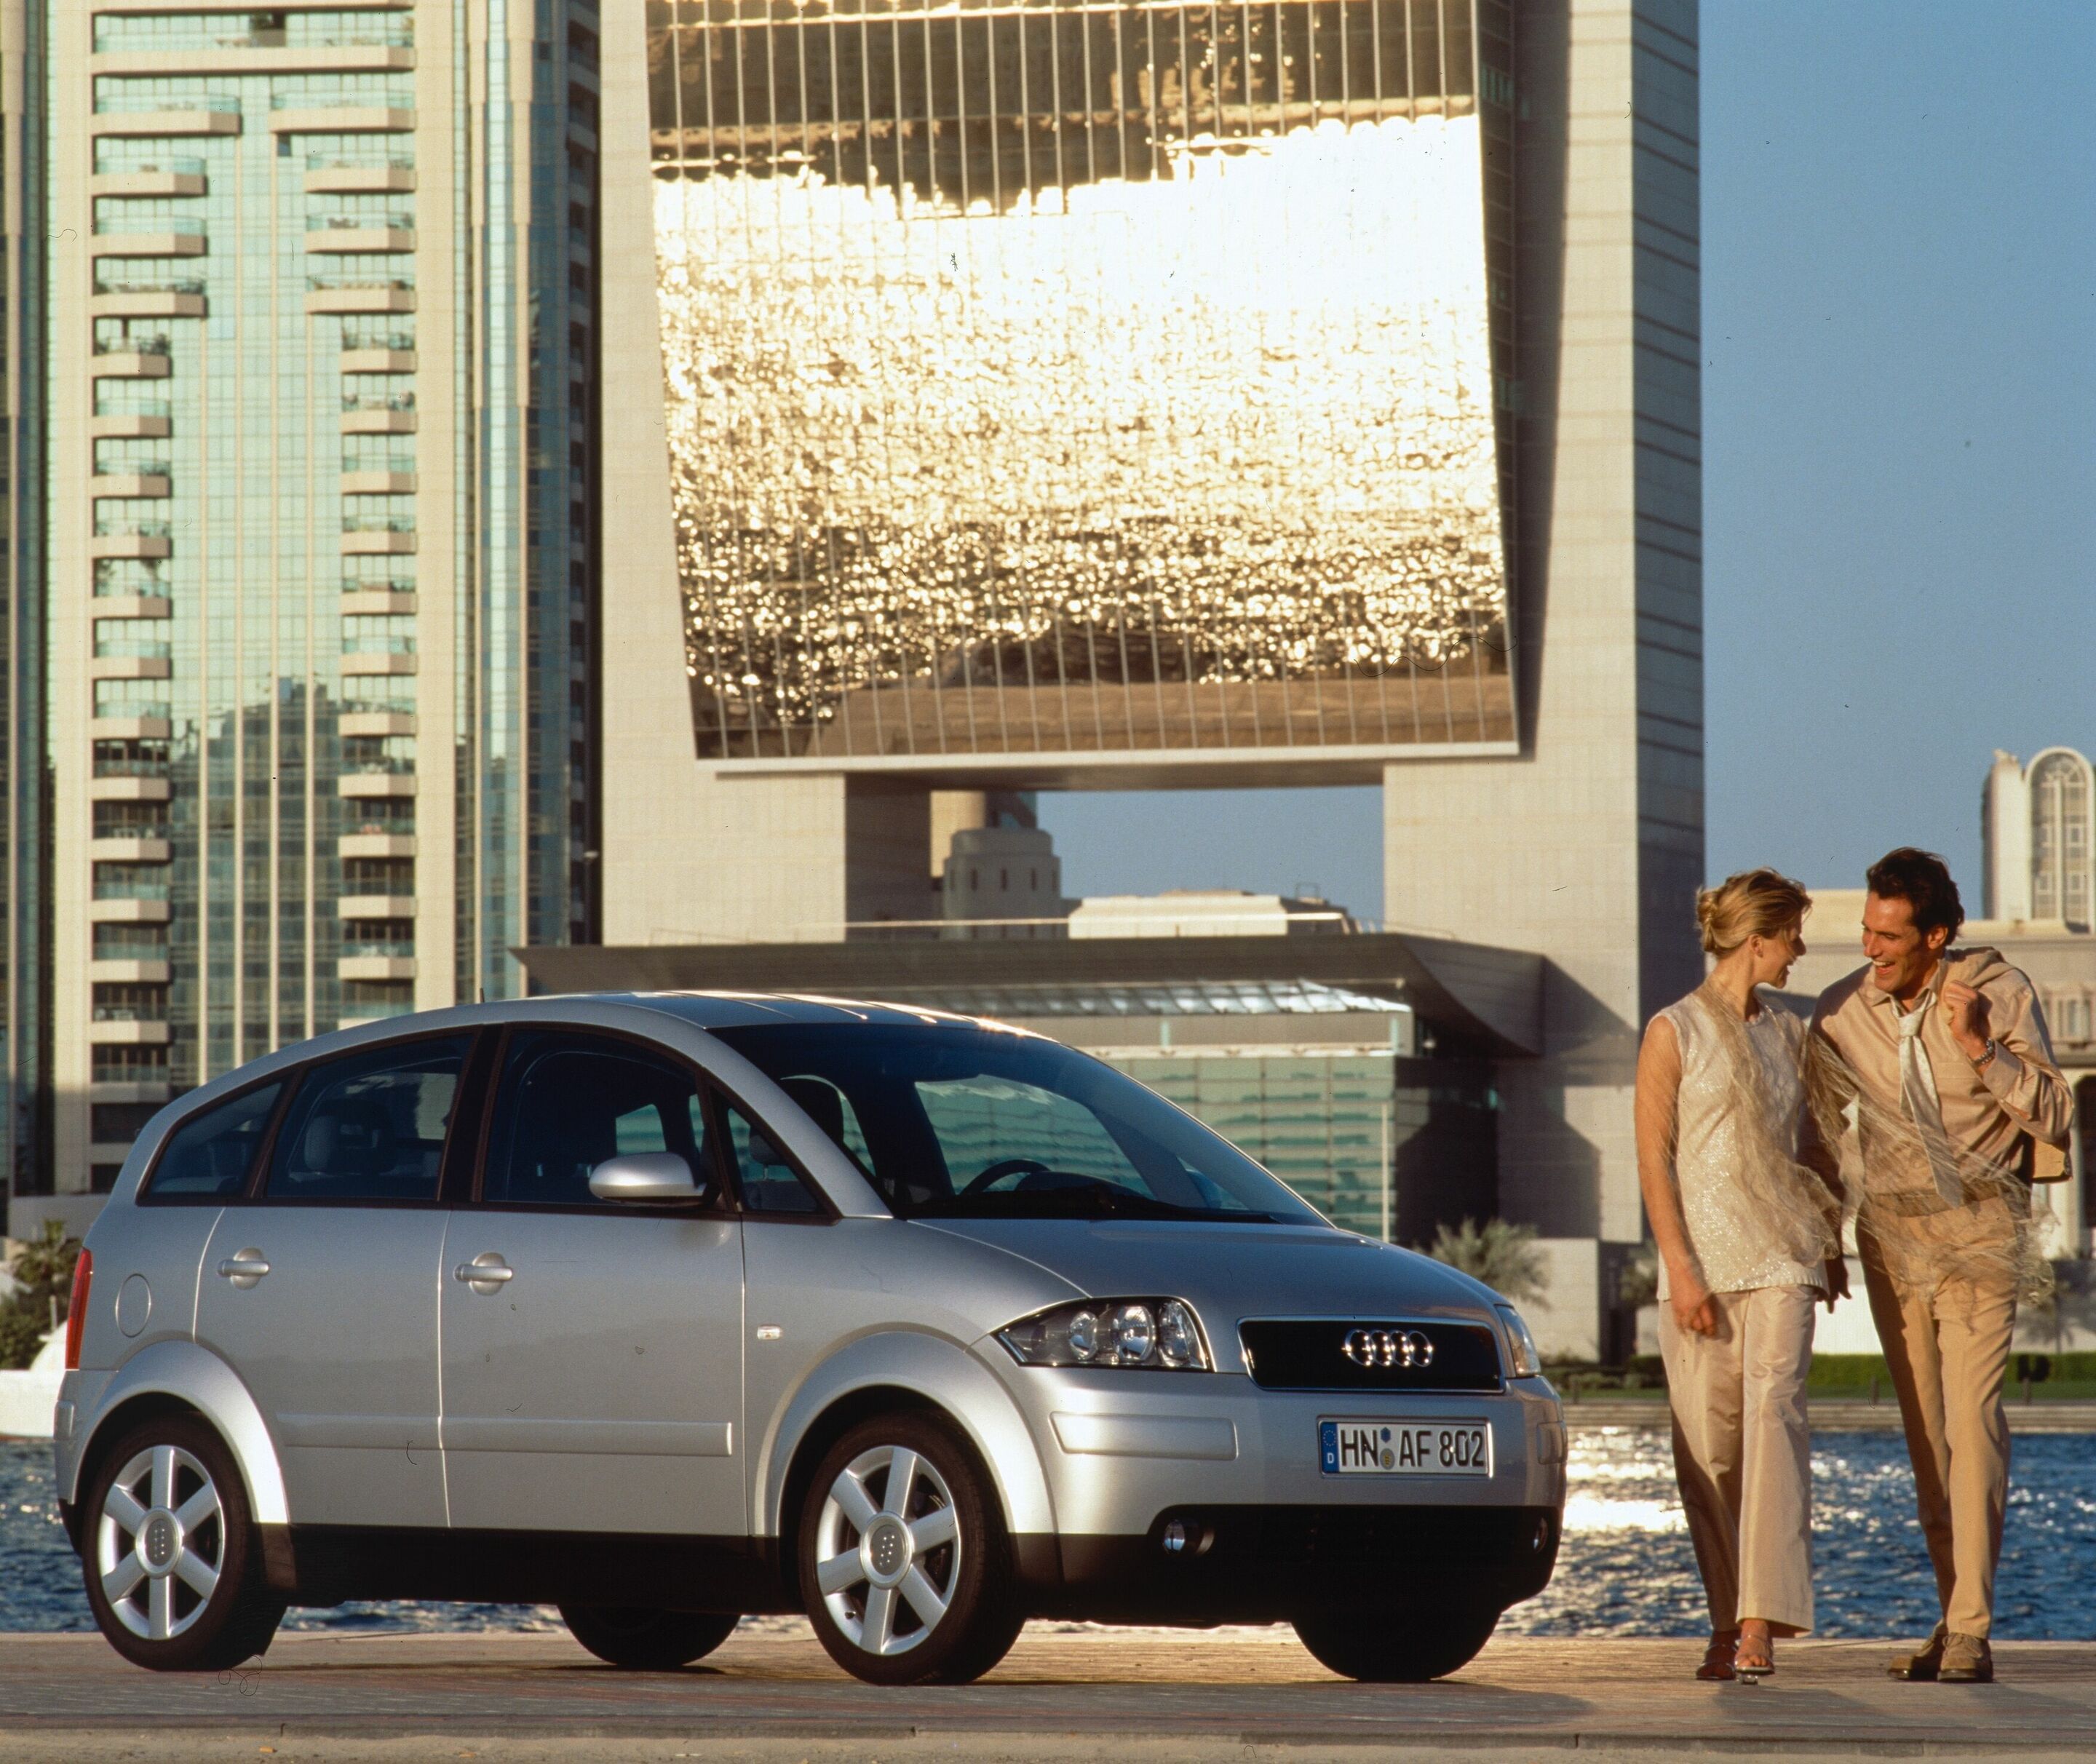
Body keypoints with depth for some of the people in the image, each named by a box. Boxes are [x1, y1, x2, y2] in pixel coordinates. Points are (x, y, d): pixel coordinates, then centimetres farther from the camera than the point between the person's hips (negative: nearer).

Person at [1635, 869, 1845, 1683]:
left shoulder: (1788, 1034, 14)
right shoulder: (1674, 1033, 0)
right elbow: (1653, 1161, -4)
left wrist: (1829, 1243, 21)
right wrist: (1681, 1271, -11)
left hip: (1779, 1257, 2)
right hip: (1701, 1257, -2)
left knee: (1773, 1418, -15)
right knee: (1706, 1447, 0)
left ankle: (1761, 1622, -23)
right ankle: (1727, 1622, 12)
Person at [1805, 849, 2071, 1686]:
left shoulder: (1999, 993, -6)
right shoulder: (1841, 1011, 3)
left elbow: (2055, 1116, -6)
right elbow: (1820, 1131, 14)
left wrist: (1979, 1049, -18)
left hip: (1976, 1229, -4)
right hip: (1891, 1233, 4)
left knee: (1971, 1415, -15)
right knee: (1925, 1429, 3)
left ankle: (1971, 1632, -20)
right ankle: (1953, 1616, 11)